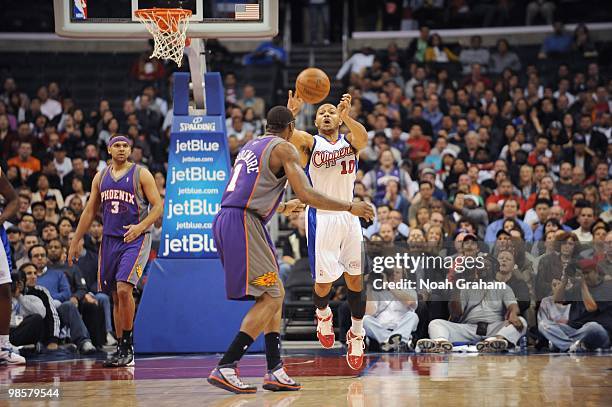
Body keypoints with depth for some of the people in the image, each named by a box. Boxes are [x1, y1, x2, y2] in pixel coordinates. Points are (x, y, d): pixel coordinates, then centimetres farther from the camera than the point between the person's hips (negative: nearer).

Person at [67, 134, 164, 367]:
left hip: (135, 239, -5)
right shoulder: (101, 177, 12)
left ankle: (128, 347, -11)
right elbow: (90, 211, 17)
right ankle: (121, 349, 14)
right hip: (110, 239, 5)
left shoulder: (141, 174, -2)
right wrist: (75, 242, 14)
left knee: (124, 289, -20)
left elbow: (158, 206, -6)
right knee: (116, 296, 7)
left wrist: (141, 226, -21)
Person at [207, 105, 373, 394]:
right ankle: (224, 368, -15)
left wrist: (282, 208, 49)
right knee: (270, 298, -8)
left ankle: (275, 372, 11)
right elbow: (306, 195, -12)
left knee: (275, 294, 14)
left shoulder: (249, 147, 24)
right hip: (243, 222, -9)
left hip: (226, 221, 9)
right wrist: (350, 208, -3)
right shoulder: (284, 148, -2)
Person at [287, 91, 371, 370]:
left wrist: (347, 117, -39)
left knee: (356, 278, 0)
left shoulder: (350, 141, 7)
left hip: (349, 216, 2)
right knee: (324, 280, -4)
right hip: (320, 218, -2)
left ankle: (356, 334, 17)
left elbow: (363, 138, -19)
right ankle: (322, 315, 29)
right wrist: (290, 114, -39)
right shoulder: (309, 143, 2)